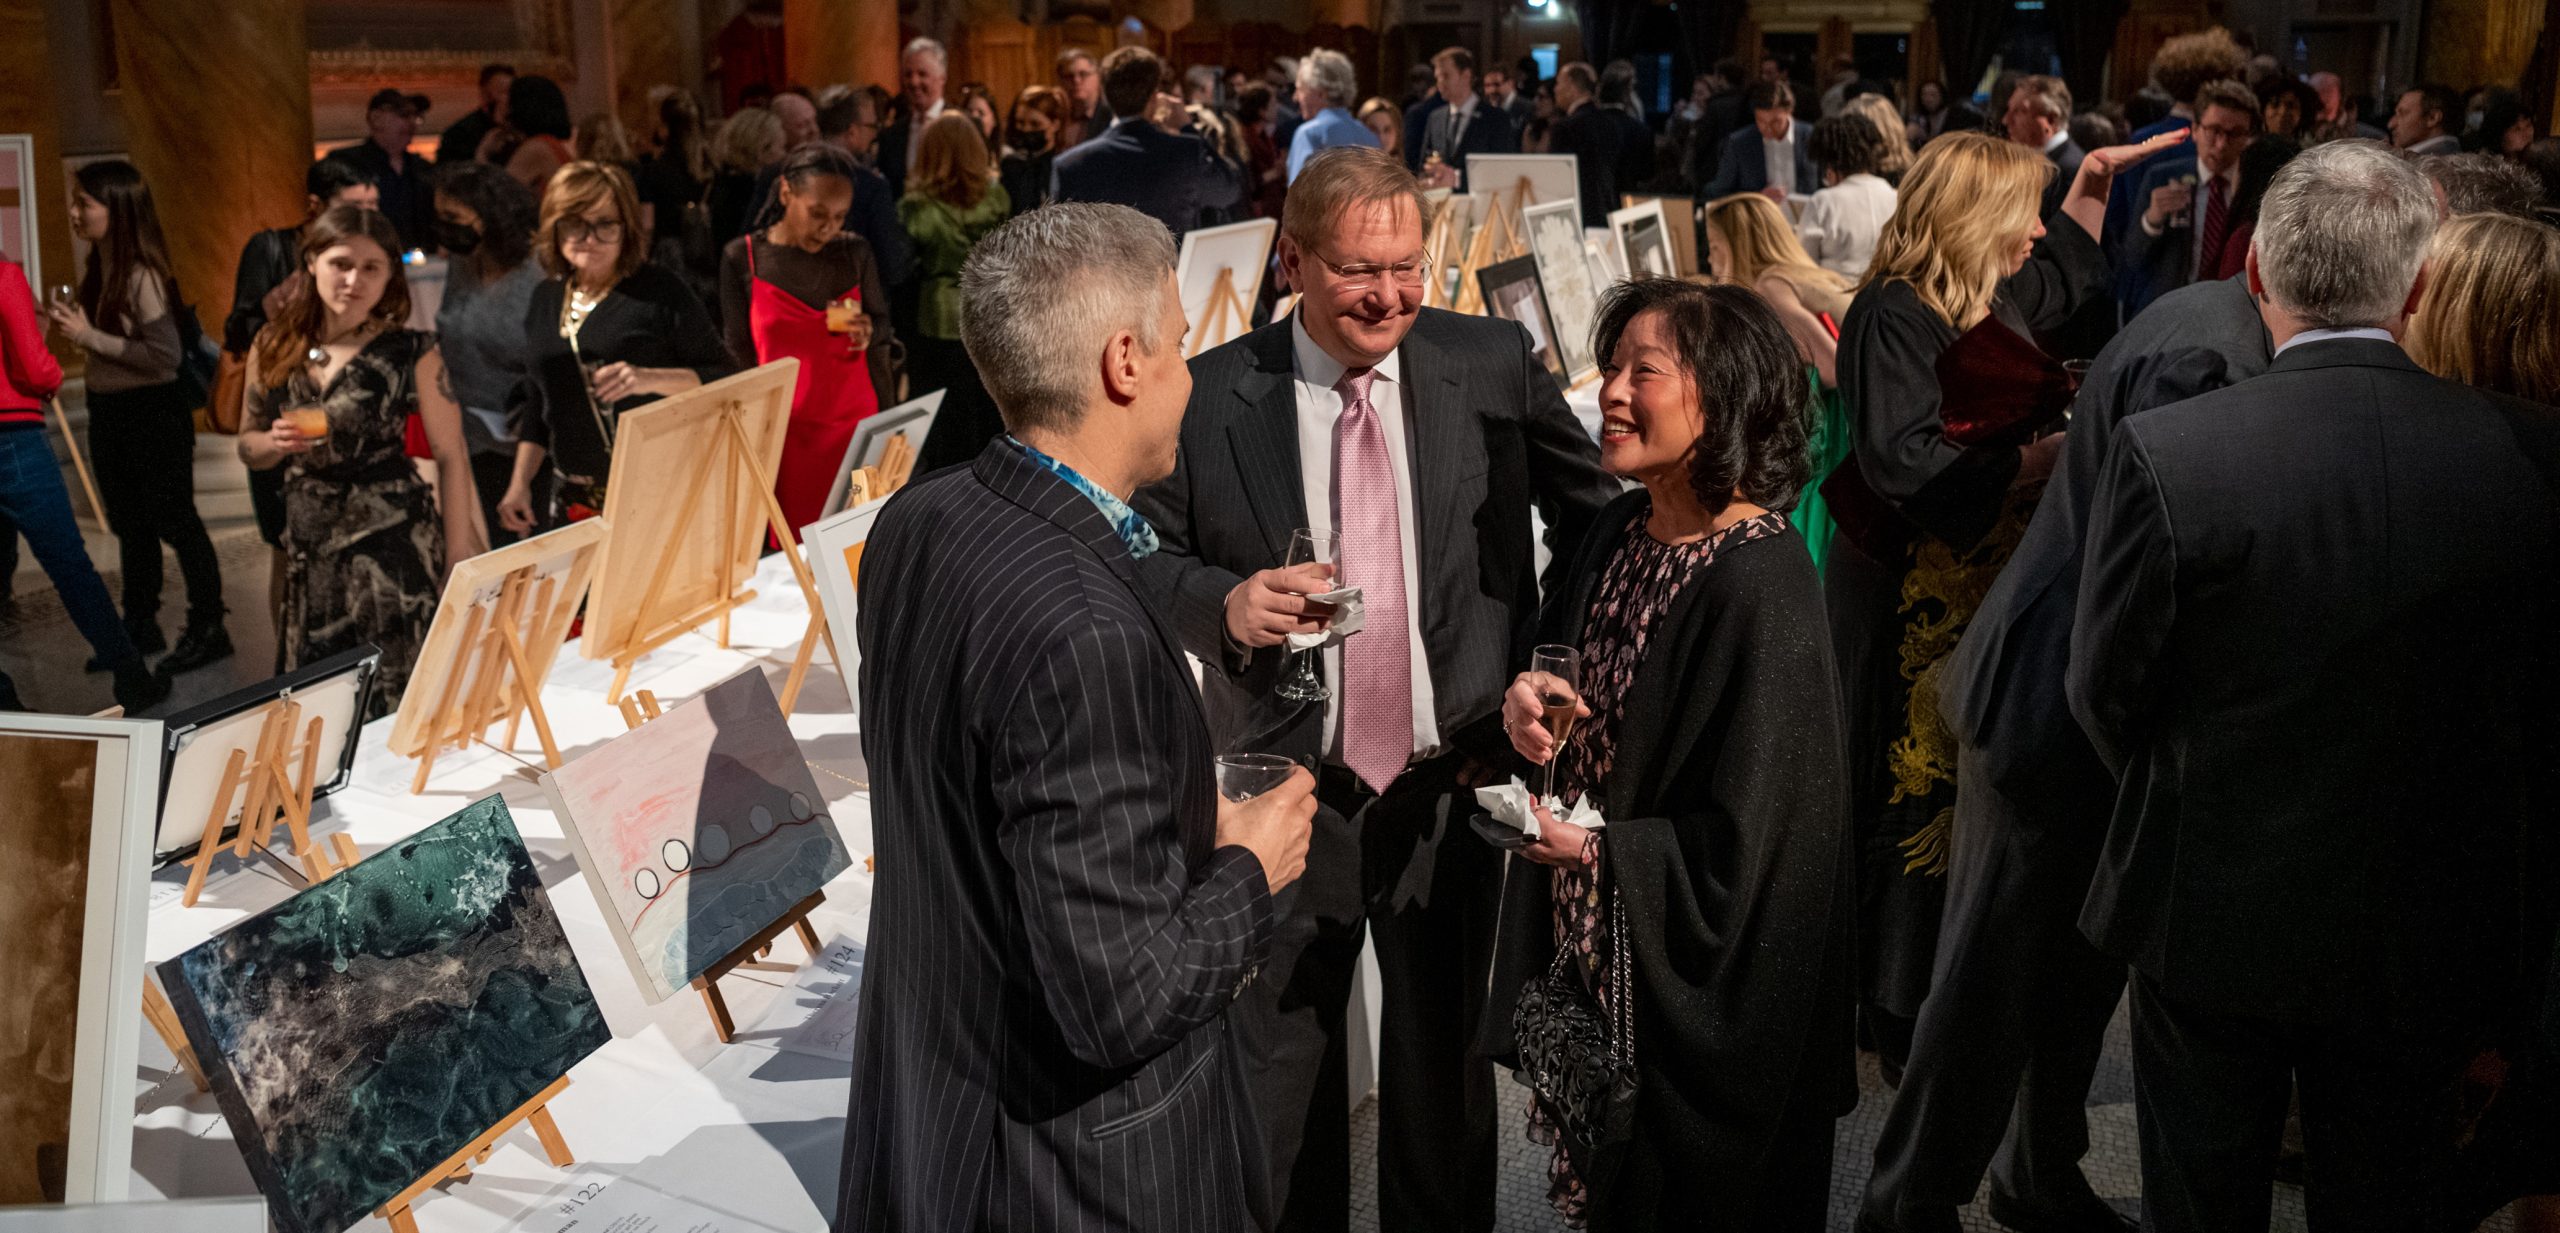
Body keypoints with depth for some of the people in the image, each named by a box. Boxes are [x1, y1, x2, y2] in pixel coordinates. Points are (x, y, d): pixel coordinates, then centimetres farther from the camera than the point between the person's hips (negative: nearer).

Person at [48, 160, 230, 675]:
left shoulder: (142, 276, -19)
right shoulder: (95, 268, 6)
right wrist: (66, 322, -1)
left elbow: (164, 355, -22)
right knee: (130, 525, 17)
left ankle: (208, 628, 12)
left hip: (153, 411, -9)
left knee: (173, 521, 1)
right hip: (107, 410, 9)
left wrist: (90, 337, -21)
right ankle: (141, 627, 29)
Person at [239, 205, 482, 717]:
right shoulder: (275, 348, 5)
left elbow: (451, 458, -2)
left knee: (394, 706, -3)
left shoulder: (412, 353, -5)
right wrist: (279, 443, -8)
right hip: (310, 547, 4)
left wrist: (458, 555, -4)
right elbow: (248, 446, 15)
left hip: (393, 545, -4)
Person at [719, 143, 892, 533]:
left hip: (855, 424, 2)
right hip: (782, 429, -1)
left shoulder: (856, 253, 1)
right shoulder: (741, 258, -4)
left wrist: (870, 333, -11)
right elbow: (738, 356, 2)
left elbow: (883, 327, 13)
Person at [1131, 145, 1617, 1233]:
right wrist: (1224, 604, -21)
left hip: (1451, 783, 1)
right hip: (1287, 796, 0)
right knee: (1275, 1073, 16)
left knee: (1445, 1063, 19)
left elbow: (1593, 517, 2)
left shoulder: (1494, 366, -5)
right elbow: (1146, 558, -1)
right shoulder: (1211, 396, -7)